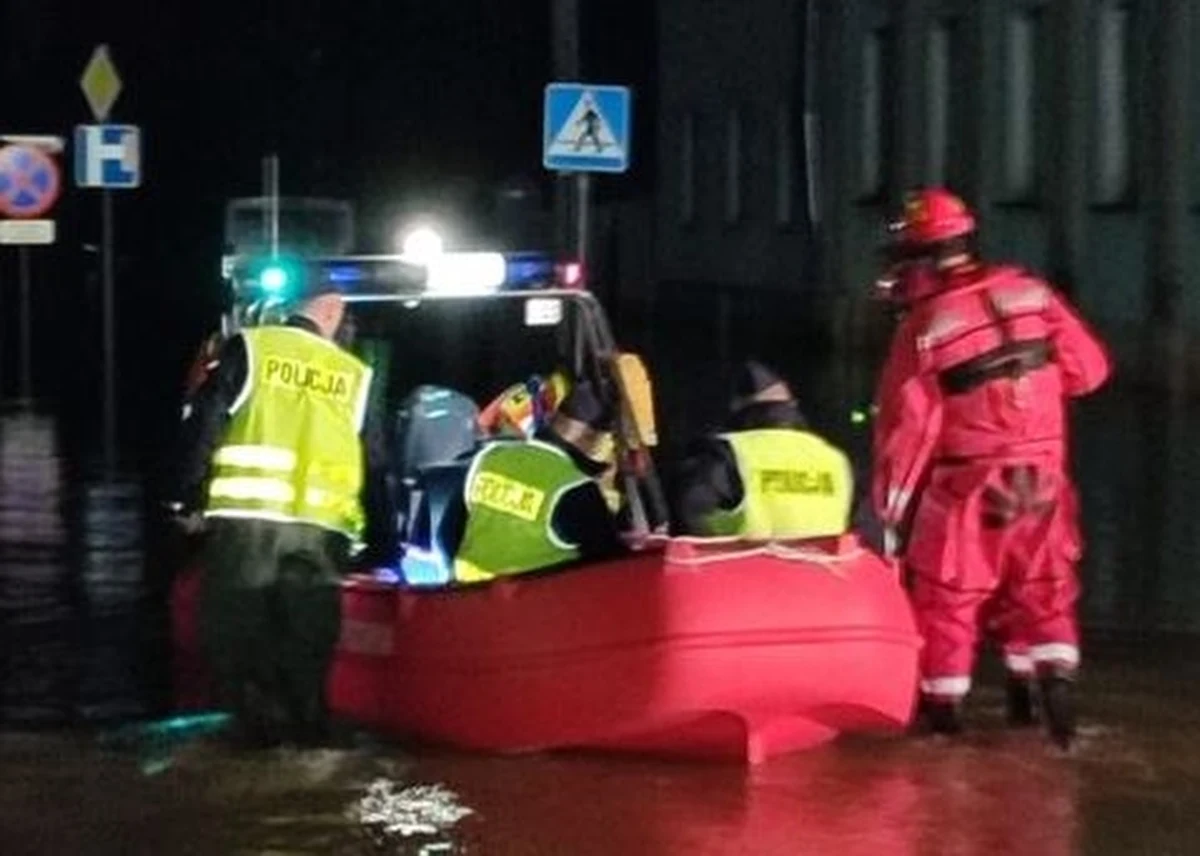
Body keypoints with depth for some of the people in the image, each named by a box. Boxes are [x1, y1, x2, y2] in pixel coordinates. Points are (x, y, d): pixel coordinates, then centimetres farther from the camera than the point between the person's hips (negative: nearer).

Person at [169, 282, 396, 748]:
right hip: (321, 528, 3)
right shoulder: (355, 376, 15)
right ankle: (306, 733, 10)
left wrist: (188, 498, 8)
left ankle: (264, 731, -2)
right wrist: (381, 543, 24)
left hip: (246, 518, -2)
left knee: (237, 633, 5)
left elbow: (204, 425, 0)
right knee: (306, 643, 11)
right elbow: (375, 468, 18)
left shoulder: (248, 349, 7)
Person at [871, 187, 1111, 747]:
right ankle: (1056, 681, 0)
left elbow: (907, 424, -11)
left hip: (967, 486, -3)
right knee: (1043, 588, 15)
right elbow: (1088, 369, 0)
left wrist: (891, 502, 0)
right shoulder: (1030, 293, -3)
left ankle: (943, 709, 16)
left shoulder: (924, 327, -13)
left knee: (948, 596, 10)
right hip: (1042, 476, 3)